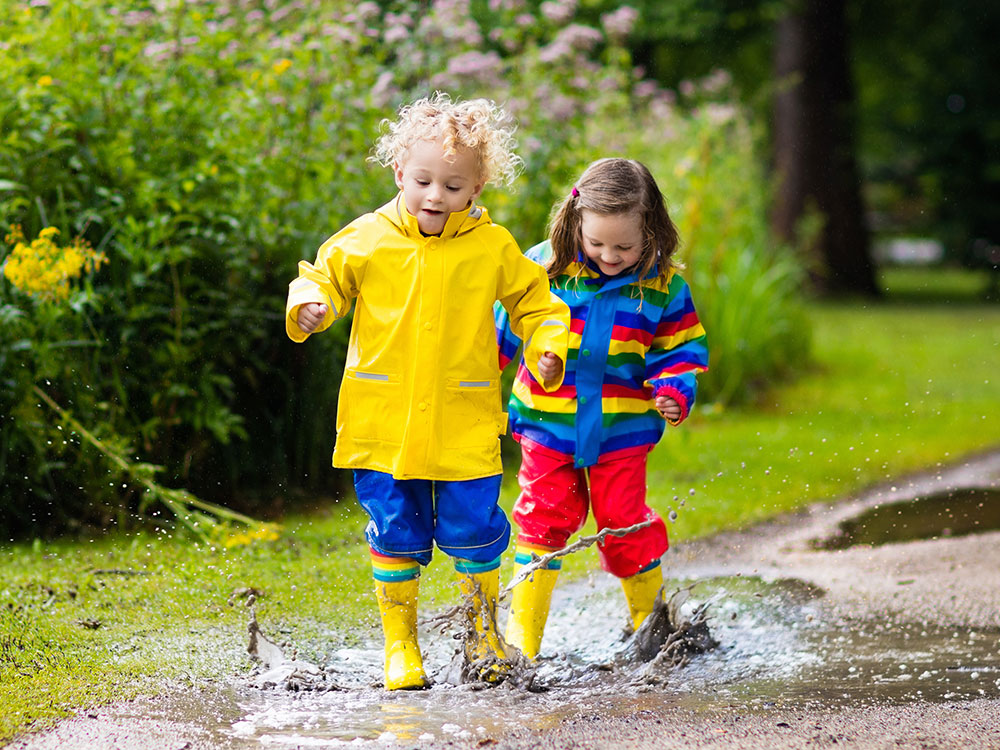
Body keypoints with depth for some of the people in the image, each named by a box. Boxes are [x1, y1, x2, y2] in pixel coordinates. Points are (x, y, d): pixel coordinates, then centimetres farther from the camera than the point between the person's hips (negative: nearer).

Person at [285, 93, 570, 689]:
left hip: (465, 426, 0)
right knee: (395, 537, 6)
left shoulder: (493, 248, 0)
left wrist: (548, 348, -5)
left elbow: (535, 302, 12)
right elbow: (323, 277, 12)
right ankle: (400, 645, 21)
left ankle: (484, 633, 24)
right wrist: (309, 307, -10)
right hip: (382, 422, 0)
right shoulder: (366, 241, -1)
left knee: (473, 533, 1)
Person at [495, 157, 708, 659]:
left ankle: (653, 624, 25)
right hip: (547, 422, 0)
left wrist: (675, 391, -12)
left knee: (625, 523, 4)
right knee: (545, 519, -1)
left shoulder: (663, 287, -5)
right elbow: (505, 327, 6)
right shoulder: (544, 267, -6)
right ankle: (522, 640, 4)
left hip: (622, 426, 0)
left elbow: (679, 350, 6)